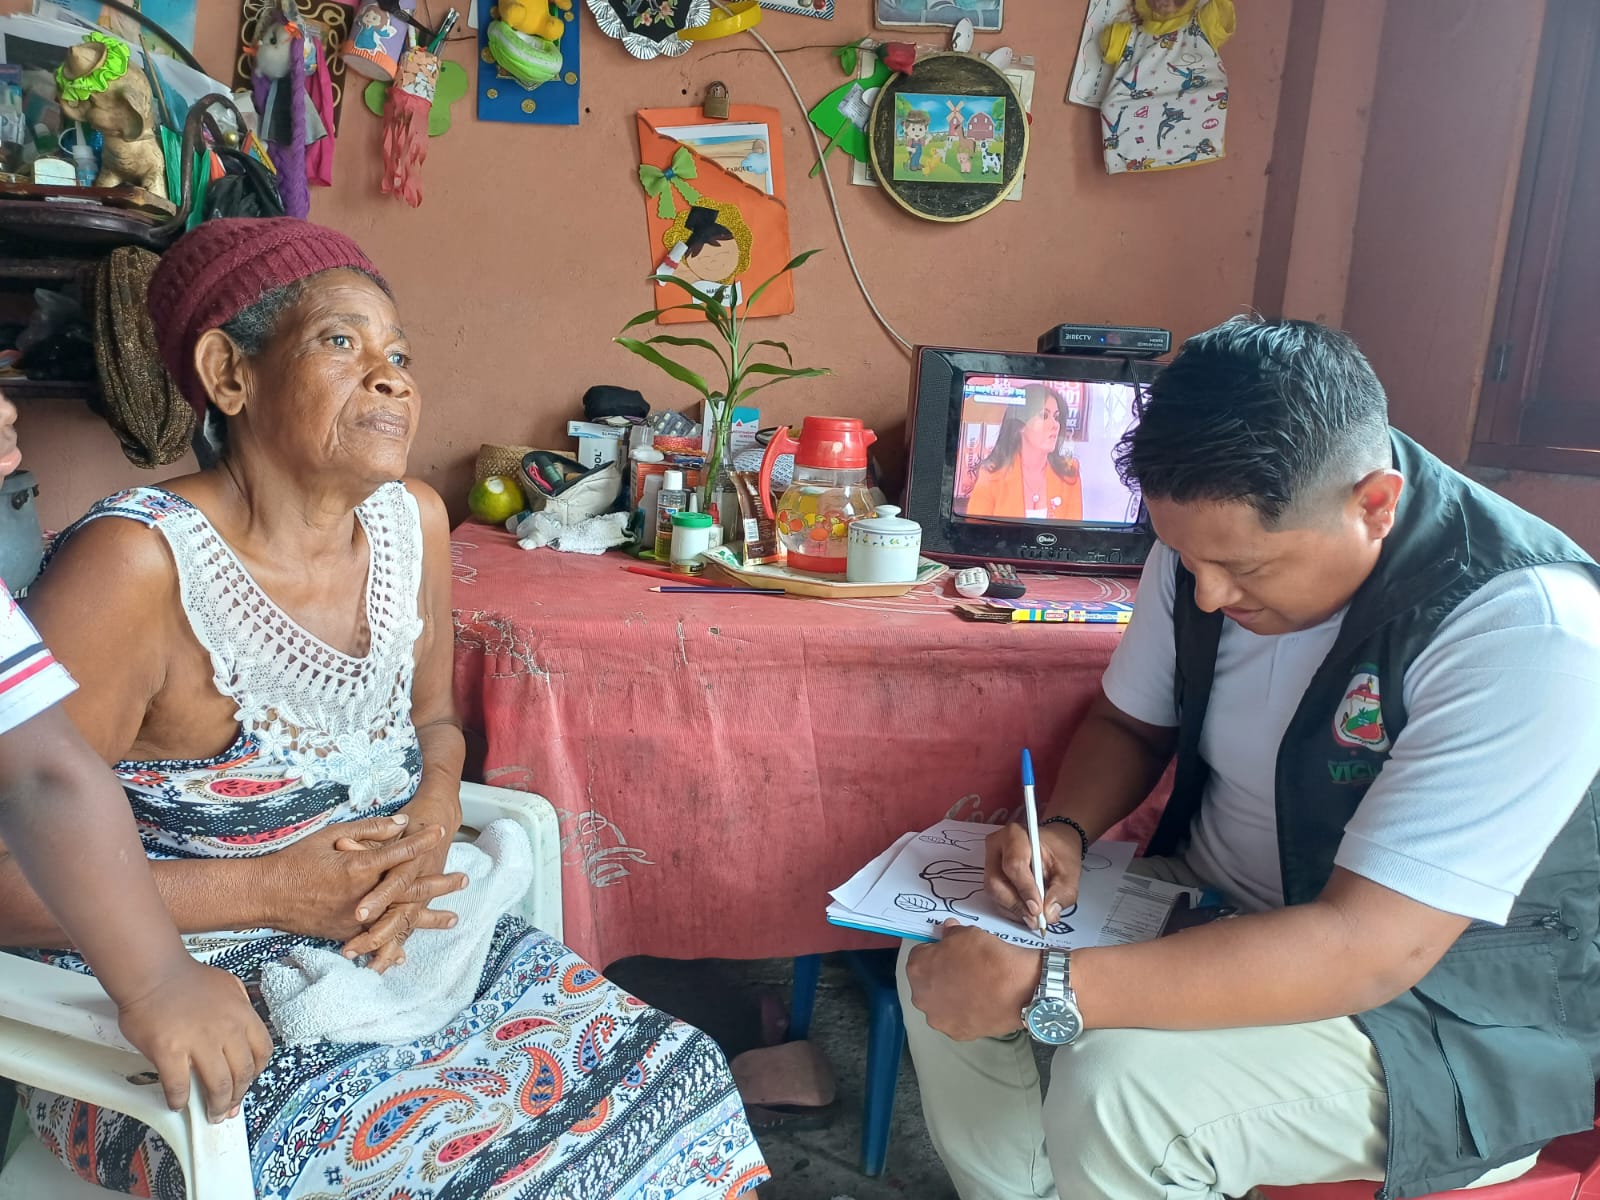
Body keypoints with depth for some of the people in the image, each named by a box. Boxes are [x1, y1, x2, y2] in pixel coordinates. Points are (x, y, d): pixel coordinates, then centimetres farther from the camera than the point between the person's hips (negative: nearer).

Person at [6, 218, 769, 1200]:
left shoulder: (414, 522, 0)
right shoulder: (137, 563, -21)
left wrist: (435, 809, -7)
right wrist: (275, 890, -21)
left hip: (401, 944, 6)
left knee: (672, 1086, -6)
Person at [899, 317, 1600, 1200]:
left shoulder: (1528, 630, -28)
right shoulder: (1216, 537, -7)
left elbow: (1370, 948, -33)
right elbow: (1129, 721, 9)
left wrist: (1041, 989, -36)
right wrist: (1063, 830, -14)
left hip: (1440, 1010, -6)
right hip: (1211, 904, 7)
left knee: (1116, 1092, -29)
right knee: (945, 965, -5)